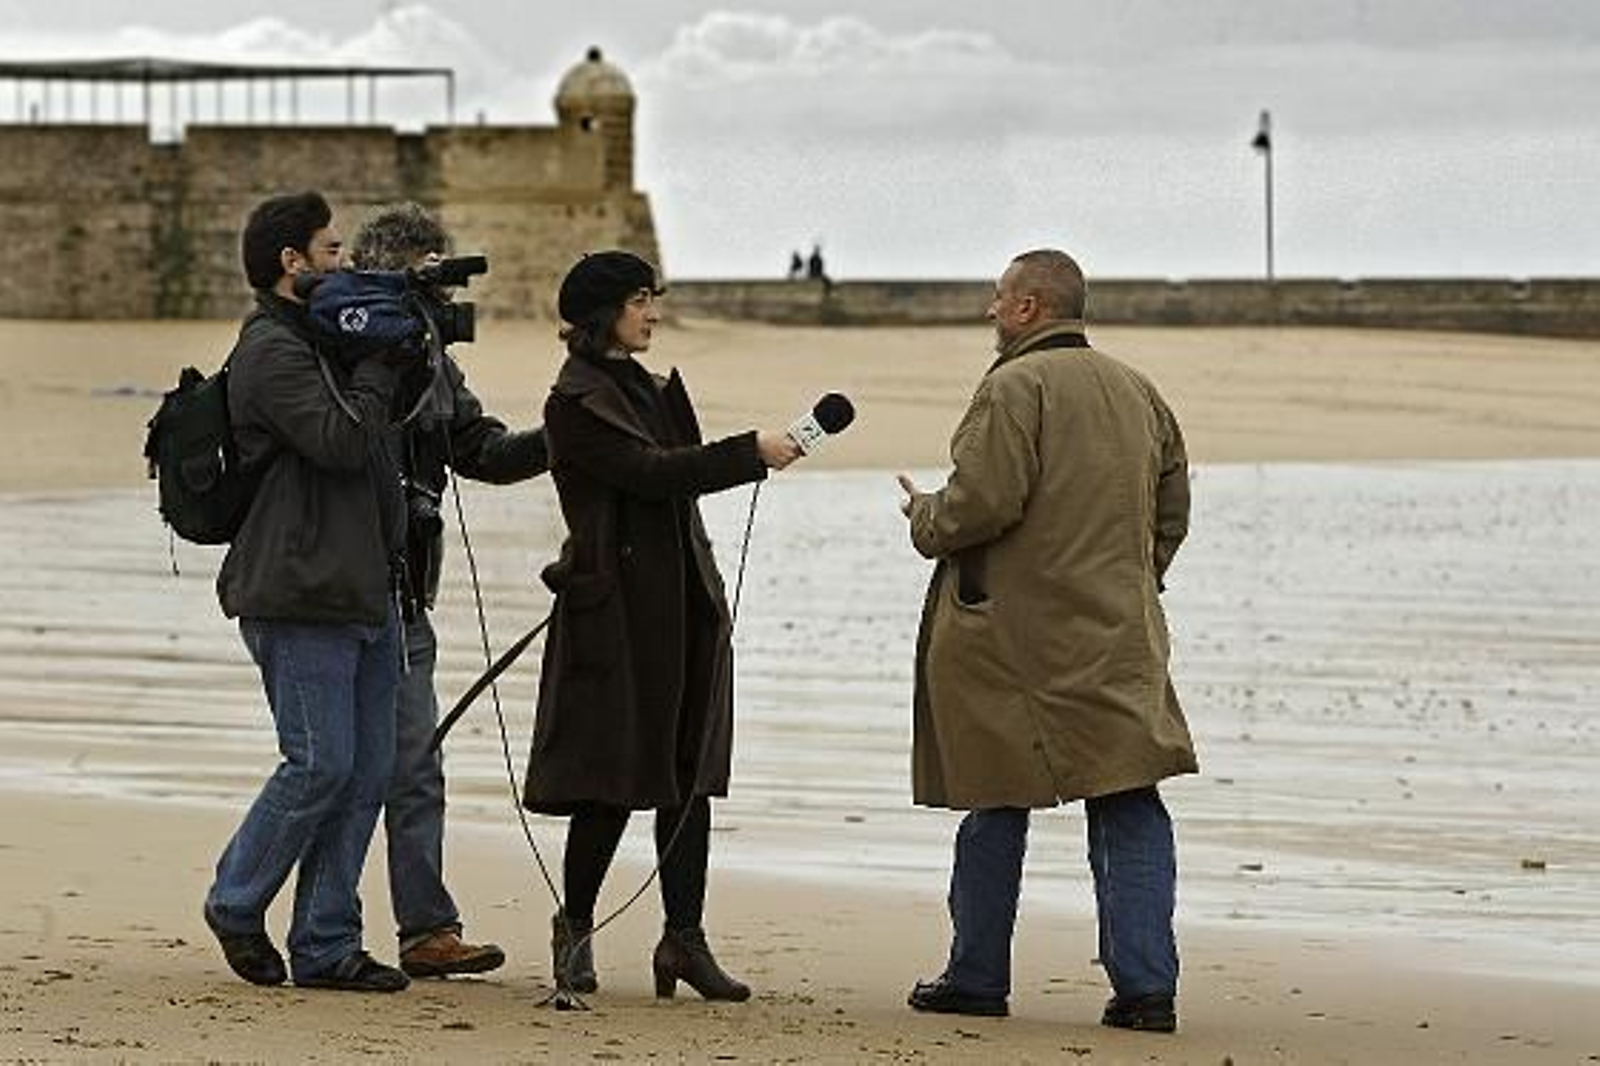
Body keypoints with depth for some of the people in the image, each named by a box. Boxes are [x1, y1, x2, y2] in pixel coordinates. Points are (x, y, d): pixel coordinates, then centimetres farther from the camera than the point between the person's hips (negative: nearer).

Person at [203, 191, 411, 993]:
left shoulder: (322, 343, 20)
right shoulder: (271, 352, -12)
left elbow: (371, 435, 22)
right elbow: (344, 441, -21)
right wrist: (380, 357, -10)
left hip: (363, 591, 9)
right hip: (301, 597, -9)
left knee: (368, 770, 5)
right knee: (320, 764, -9)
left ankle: (326, 945, 9)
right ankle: (236, 905, 11)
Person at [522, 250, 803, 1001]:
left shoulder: (643, 388, 18)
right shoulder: (576, 402, -10)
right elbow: (650, 471, -20)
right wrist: (751, 453, -19)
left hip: (683, 604, 8)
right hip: (617, 611, -8)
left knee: (690, 772, 3)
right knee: (613, 776, -2)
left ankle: (683, 937, 4)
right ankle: (575, 927, 15)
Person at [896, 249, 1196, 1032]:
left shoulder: (1014, 387, -11)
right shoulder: (1138, 393, 12)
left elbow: (984, 502, -19)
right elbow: (1173, 511, 17)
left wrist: (925, 519, 1)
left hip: (1016, 632, -6)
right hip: (1120, 637, 6)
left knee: (997, 805, 5)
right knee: (1130, 805, 2)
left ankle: (978, 977, 14)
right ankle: (1146, 985, -5)